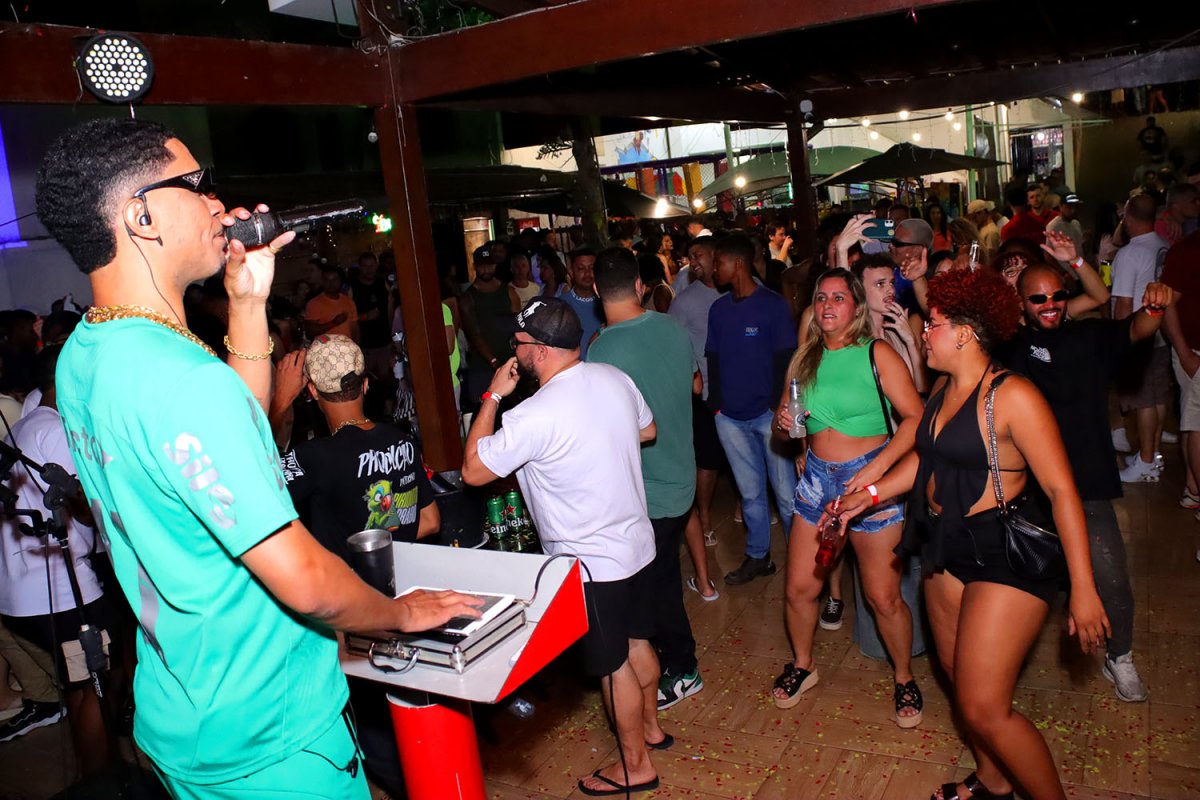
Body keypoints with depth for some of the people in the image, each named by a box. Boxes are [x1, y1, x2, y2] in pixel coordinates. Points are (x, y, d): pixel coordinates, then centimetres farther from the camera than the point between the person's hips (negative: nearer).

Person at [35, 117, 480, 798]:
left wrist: (249, 301, 4)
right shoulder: (183, 381, -31)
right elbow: (304, 582, -29)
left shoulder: (82, 357, 1)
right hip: (270, 741, -9)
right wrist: (402, 613, -9)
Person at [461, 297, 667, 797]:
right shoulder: (615, 378, -4)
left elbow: (473, 470, -18)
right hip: (637, 543, 8)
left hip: (590, 564, -8)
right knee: (636, 641, 26)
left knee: (612, 663, 11)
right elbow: (647, 430, 13)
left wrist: (493, 395, -12)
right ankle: (650, 727, 47)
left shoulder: (535, 415, -28)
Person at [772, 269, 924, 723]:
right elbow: (786, 418, 18)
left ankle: (905, 678, 26)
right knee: (799, 588, 6)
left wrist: (877, 467, -24)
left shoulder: (877, 354, -8)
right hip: (817, 478, 5)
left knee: (883, 597, 1)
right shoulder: (805, 359, 8)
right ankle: (802, 666, 31)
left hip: (871, 480, -4)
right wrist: (783, 422, -6)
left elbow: (916, 419, -14)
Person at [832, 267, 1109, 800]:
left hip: (1005, 555, -8)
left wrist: (1083, 588, -22)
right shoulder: (944, 390, 6)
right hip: (948, 550, 8)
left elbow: (1061, 490, -19)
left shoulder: (1012, 396, -18)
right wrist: (868, 496, 17)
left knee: (983, 707, -8)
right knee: (959, 678, 18)